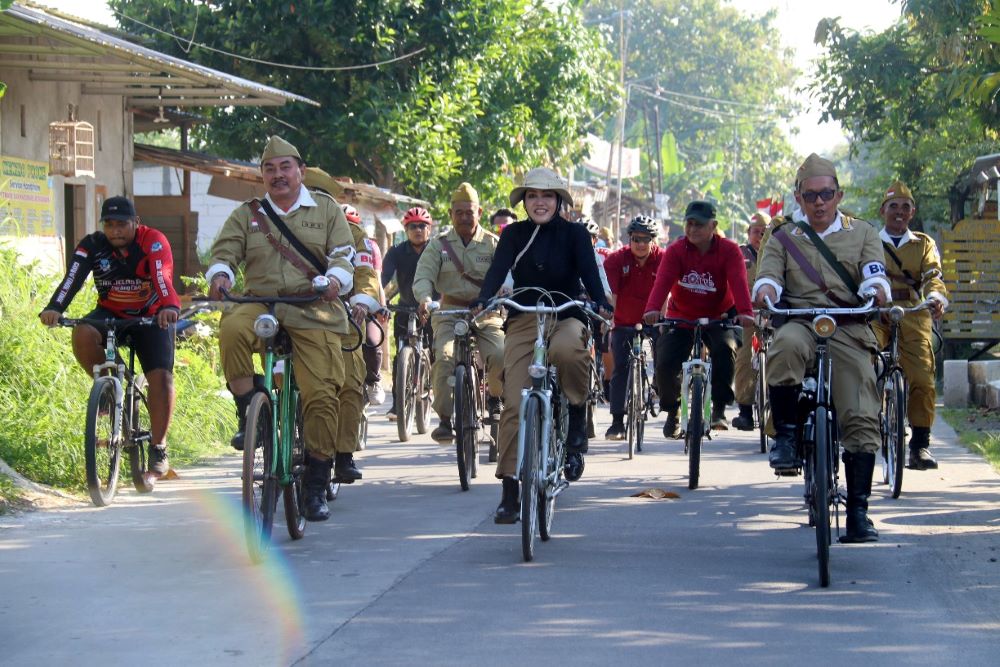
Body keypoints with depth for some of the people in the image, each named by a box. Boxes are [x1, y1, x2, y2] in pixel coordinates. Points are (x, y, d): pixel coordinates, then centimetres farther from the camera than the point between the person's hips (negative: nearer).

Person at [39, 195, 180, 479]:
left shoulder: (153, 241, -19)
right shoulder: (92, 246, -13)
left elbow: (163, 275, -37)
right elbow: (73, 278, -28)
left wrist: (169, 307, -56)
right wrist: (54, 308, -47)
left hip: (151, 317, -2)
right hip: (110, 314, 2)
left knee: (161, 377, -19)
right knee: (82, 333, -31)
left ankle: (158, 449, -8)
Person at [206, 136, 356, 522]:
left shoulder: (326, 210, 13)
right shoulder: (247, 215, 16)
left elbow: (344, 255, 5)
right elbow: (225, 251, 7)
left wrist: (335, 278, -18)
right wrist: (220, 274, -18)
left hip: (314, 313, -1)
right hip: (261, 305, 1)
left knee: (321, 395, -10)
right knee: (232, 329, -36)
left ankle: (316, 487, 1)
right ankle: (248, 414, -20)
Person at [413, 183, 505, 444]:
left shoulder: (493, 244, 8)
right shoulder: (439, 245, 8)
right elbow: (423, 277, -3)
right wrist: (425, 299, -25)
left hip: (486, 314, 0)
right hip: (450, 314, 0)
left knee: (500, 355, -24)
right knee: (445, 358, -26)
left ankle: (494, 397, 8)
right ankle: (445, 419, -17)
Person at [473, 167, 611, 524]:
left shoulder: (574, 234, 2)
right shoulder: (514, 234, 5)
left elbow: (589, 271, -11)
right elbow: (497, 270, -9)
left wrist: (601, 304, -32)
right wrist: (481, 302, -29)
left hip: (566, 318, -1)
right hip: (523, 321, 2)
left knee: (565, 350, -39)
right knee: (514, 404, -11)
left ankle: (577, 417, -13)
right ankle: (509, 491, -6)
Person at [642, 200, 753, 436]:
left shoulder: (729, 250, -12)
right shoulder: (676, 250, -10)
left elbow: (738, 282, -27)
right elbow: (663, 280, -24)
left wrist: (745, 312, -45)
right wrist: (653, 308, -43)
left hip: (718, 317, -1)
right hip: (681, 317, 1)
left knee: (725, 349, -30)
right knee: (665, 363, -13)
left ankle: (719, 409, -16)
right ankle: (672, 412, 14)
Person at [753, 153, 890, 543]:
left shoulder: (862, 233, 18)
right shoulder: (783, 236, 19)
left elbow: (875, 273, 4)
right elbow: (769, 272, 4)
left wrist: (876, 290, -21)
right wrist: (765, 290, -20)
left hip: (849, 330, 1)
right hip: (799, 321, 0)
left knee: (861, 420, -13)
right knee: (786, 346, -40)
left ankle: (858, 511, -8)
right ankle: (785, 435, -24)